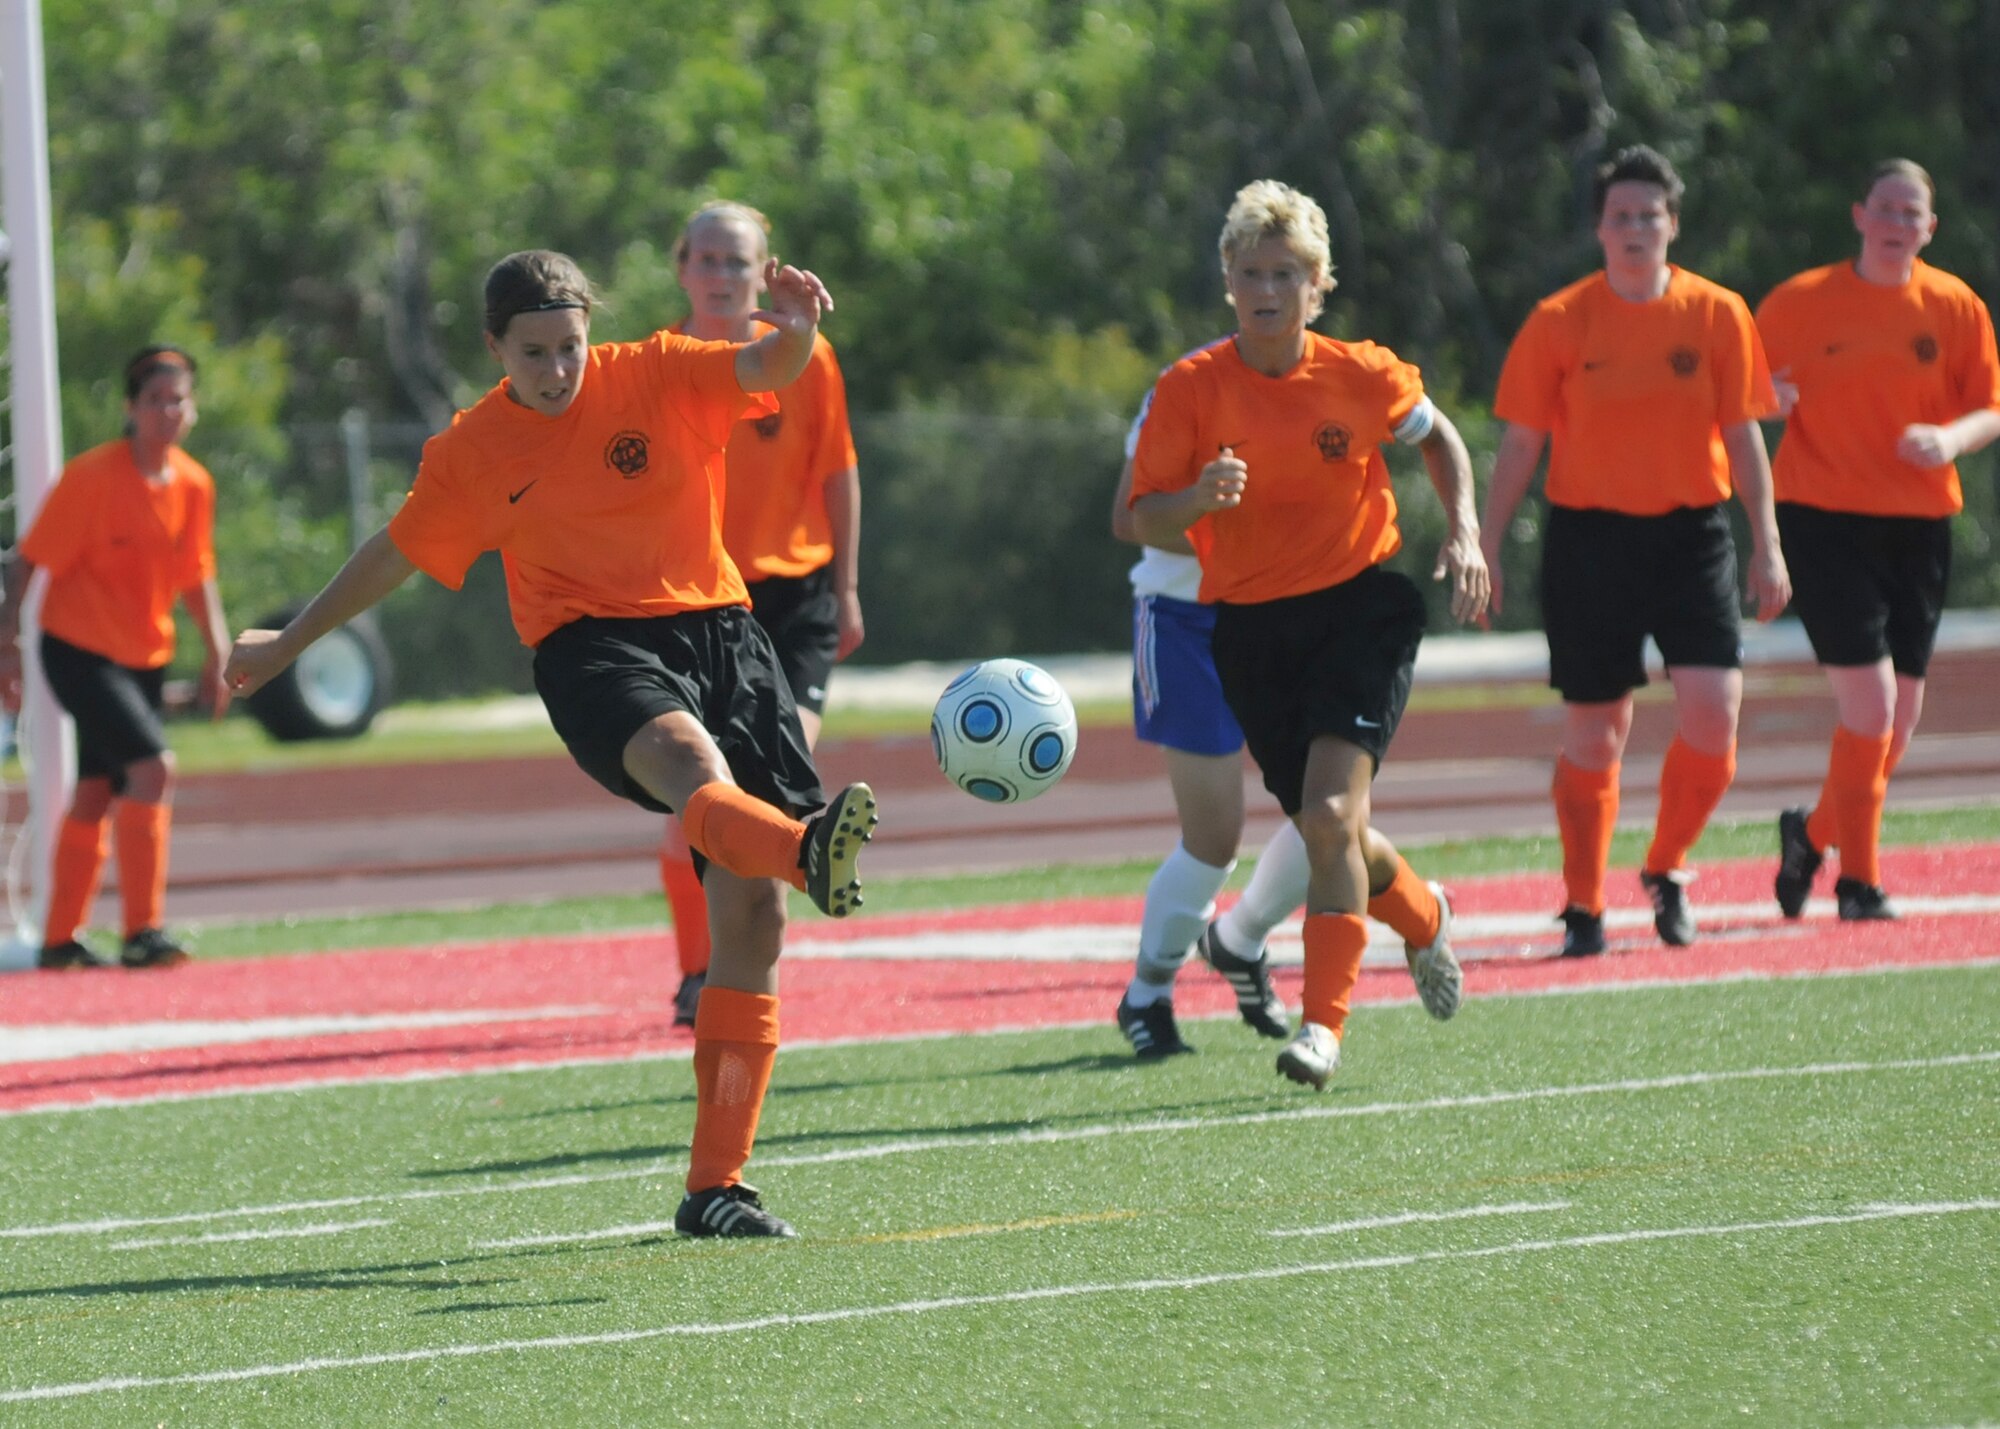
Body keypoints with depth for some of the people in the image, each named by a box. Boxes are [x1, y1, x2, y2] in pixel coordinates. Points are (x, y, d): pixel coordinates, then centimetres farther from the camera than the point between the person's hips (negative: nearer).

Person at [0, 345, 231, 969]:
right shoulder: (92, 476, -17)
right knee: (152, 767, -20)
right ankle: (142, 932, -17)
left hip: (143, 657, 7)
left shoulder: (194, 484, 1)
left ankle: (60, 939, 23)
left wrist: (217, 652, 6)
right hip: (78, 650, -7)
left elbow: (195, 575, 13)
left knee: (96, 793, 13)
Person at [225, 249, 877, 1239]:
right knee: (687, 755, -38)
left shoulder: (658, 376, 4)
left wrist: (794, 331, -36)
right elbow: (395, 555, 22)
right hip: (589, 647, -2)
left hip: (715, 629, 2)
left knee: (750, 912, -6)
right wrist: (290, 643, 32)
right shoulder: (471, 452, 6)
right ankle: (809, 852, -74)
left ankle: (716, 1186, -2)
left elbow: (767, 368, -12)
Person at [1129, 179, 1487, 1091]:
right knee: (1328, 830, 11)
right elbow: (1143, 520, -6)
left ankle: (1322, 1022, -18)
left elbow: (1437, 437, 14)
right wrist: (1198, 497, -26)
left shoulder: (1362, 376, -6)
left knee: (1330, 815, -21)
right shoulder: (1191, 390, -7)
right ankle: (1421, 919, 45)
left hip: (1361, 609, -2)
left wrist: (1464, 532, 1)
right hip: (1251, 629, 2)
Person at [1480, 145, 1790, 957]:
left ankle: (1666, 871, 12)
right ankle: (1584, 908, 18)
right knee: (1593, 733, 3)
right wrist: (1486, 549, -1)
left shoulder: (1717, 314, 3)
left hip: (1691, 535, 1)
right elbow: (1520, 443, 3)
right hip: (1588, 538, -1)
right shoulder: (1560, 322, -1)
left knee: (1713, 709, -12)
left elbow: (1742, 435, 7)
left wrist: (1767, 546, 3)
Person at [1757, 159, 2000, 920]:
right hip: (1824, 518, -4)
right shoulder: (1800, 302, -1)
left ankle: (1815, 831, 33)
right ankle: (1857, 881, -4)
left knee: (1900, 718, 7)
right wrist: (1768, 398, -16)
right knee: (1870, 704, -15)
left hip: (1919, 522, 4)